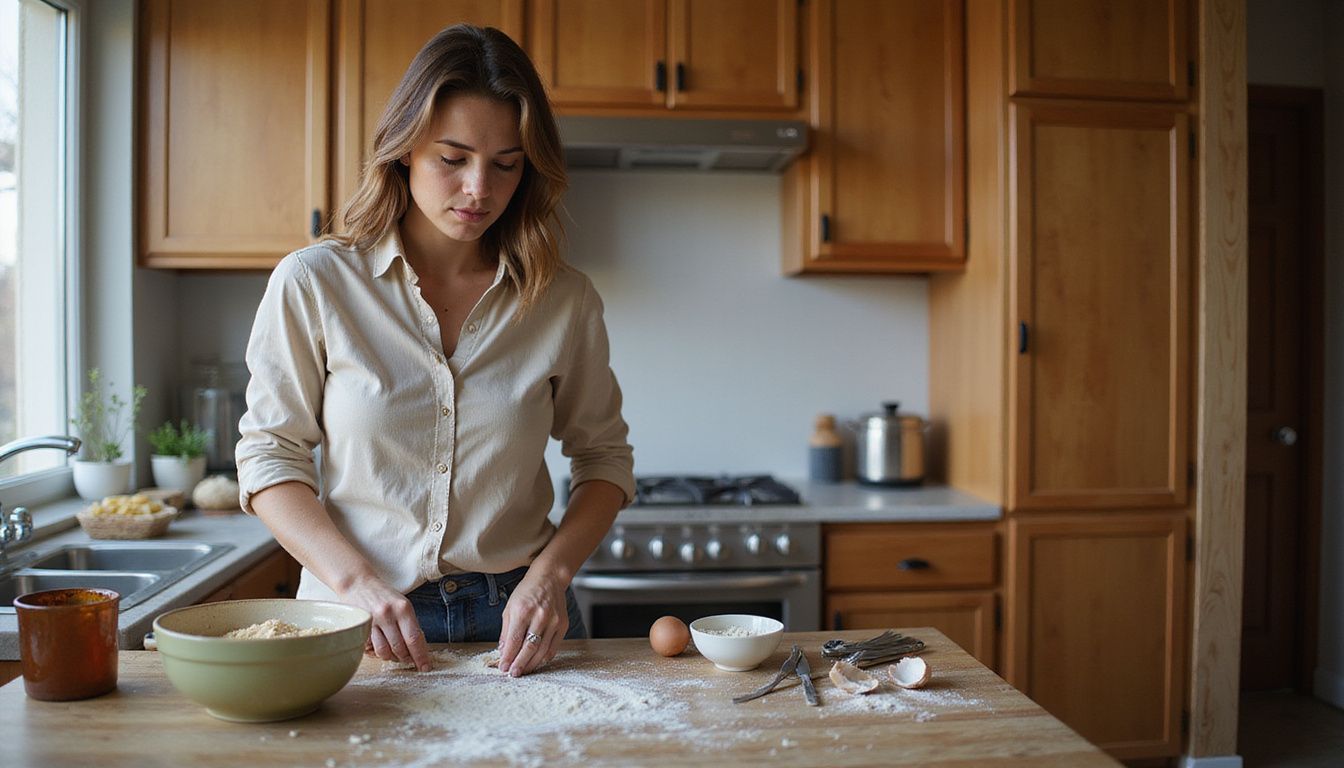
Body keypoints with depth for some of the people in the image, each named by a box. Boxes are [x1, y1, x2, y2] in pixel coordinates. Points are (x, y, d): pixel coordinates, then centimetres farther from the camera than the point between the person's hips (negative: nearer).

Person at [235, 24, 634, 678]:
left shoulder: (564, 300, 0)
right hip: (357, 622, 0)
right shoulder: (314, 282, -4)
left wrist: (551, 572, -8)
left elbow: (603, 455, 7)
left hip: (516, 621, 1)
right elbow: (269, 455, 0)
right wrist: (357, 582, -13)